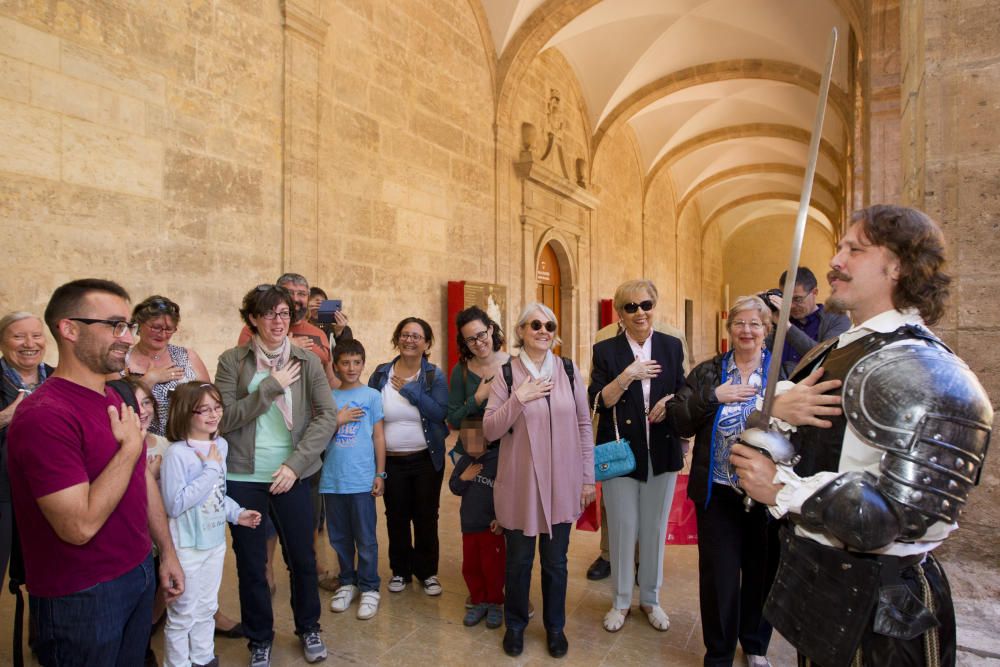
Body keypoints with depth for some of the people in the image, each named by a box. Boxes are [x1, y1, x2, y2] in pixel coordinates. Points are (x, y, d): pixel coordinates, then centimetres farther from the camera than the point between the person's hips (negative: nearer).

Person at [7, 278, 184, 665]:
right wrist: (130, 446, -20)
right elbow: (80, 526, -28)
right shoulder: (43, 416, -23)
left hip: (139, 572, 7)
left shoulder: (118, 400, 4)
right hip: (81, 597, -7)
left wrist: (167, 552, 13)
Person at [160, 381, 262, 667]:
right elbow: (174, 505, -27)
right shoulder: (176, 453, -21)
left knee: (206, 609, 22)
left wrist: (236, 513, 2)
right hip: (186, 546, -6)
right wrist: (211, 469, -26)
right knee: (183, 615, 11)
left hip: (215, 541, 7)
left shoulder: (221, 445, 0)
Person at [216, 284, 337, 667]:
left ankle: (308, 628, 37)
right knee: (250, 563, 12)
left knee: (302, 556, 13)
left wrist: (295, 463, -14)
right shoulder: (232, 361, -3)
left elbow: (328, 416, -7)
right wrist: (271, 386, -17)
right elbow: (224, 418, -10)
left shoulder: (307, 362, -3)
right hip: (243, 477, 0)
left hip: (291, 476, 1)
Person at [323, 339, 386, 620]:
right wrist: (339, 420, -11)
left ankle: (369, 588, 19)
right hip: (332, 478, 3)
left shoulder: (371, 396, -1)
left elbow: (379, 437, 0)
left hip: (361, 479, -3)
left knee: (365, 538, 5)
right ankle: (347, 582, 31)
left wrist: (380, 474, -2)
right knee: (339, 536, 14)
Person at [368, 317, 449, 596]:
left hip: (427, 459, -1)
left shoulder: (434, 375, -5)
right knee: (396, 517, 13)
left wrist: (408, 389, -20)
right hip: (391, 460, 2)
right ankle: (400, 570, 33)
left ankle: (427, 571, 28)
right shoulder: (381, 374, -1)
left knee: (426, 517, 9)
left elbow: (440, 412, -19)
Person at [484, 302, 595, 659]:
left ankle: (555, 626, 39)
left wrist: (588, 477, 3)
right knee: (519, 560, 15)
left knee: (555, 561, 16)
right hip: (520, 484, -1)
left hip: (561, 484, 1)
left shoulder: (569, 370, -1)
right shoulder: (506, 372, -5)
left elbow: (584, 425, 4)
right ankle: (515, 624, 40)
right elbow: (490, 430, -7)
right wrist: (518, 399, -20)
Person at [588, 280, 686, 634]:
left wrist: (671, 400, -12)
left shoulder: (672, 346, 4)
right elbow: (599, 402, -10)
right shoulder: (605, 350, -4)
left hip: (662, 452, 2)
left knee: (655, 528, 14)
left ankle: (650, 598, 34)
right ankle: (621, 601, 28)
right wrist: (627, 376, -23)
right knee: (623, 529, 7)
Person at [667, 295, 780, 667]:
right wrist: (714, 396, -15)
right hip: (718, 492, 0)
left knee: (762, 572, 17)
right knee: (719, 575, 7)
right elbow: (680, 421, -4)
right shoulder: (708, 372, 3)